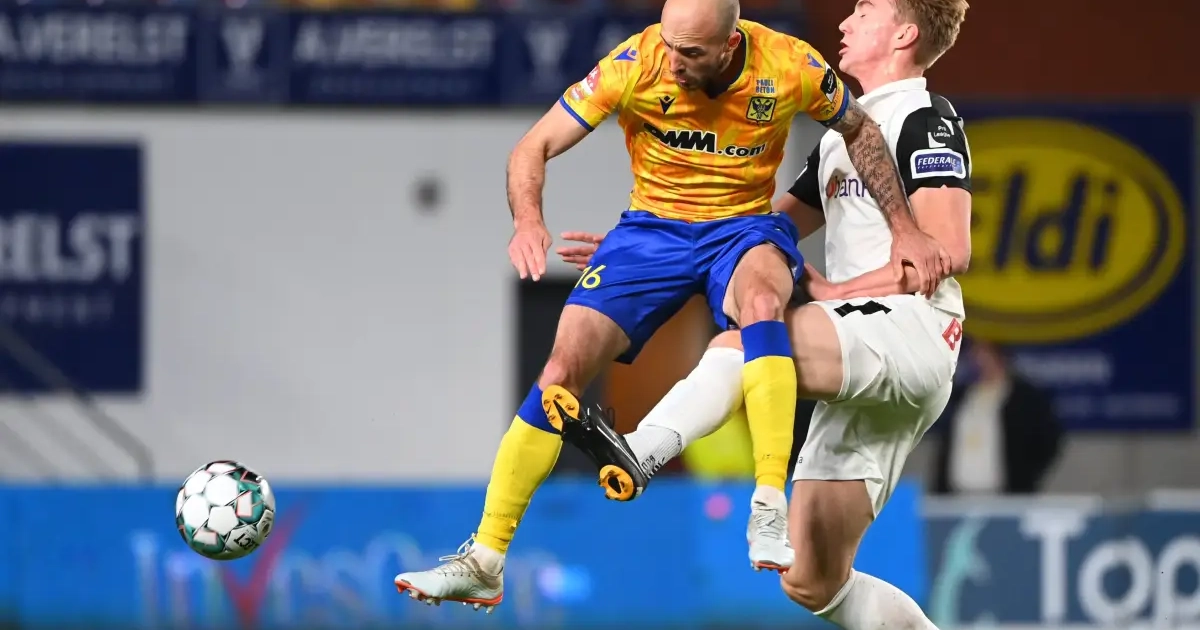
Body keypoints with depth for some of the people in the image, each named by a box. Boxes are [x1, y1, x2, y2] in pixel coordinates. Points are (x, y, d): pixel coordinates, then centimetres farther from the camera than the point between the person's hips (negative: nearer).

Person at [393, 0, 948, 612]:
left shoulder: (789, 67, -19)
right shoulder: (636, 63, -20)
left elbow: (859, 131, 4)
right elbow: (534, 147, -14)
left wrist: (903, 229, 2)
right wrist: (528, 220, -34)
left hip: (744, 228, -1)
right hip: (652, 226, 1)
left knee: (761, 298, -37)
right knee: (561, 372, -10)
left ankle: (770, 516, -38)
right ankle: (484, 560, 0)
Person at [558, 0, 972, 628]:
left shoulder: (926, 118, 0)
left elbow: (948, 250, -13)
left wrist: (834, 291, -9)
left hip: (911, 330, -10)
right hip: (864, 369, 10)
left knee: (751, 333, -35)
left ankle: (637, 454, -55)